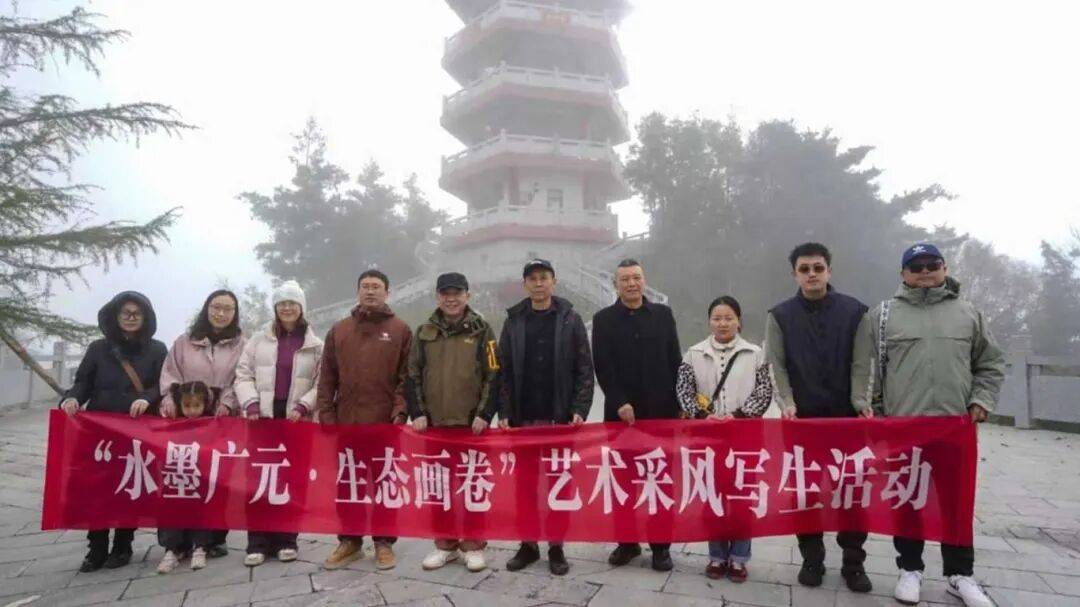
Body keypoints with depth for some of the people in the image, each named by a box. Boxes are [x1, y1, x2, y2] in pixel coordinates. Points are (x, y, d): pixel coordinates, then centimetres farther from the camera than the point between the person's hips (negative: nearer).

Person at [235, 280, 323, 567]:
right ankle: (257, 542, 11)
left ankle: (286, 540, 18)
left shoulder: (316, 345, 4)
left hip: (297, 420, -1)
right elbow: (243, 375, 5)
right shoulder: (259, 339, 8)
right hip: (262, 418, 1)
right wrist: (251, 404, -10)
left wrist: (302, 406, -12)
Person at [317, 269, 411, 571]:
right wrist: (326, 415, 1)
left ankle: (384, 542, 19)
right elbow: (327, 378, 9)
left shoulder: (400, 330, 3)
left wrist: (400, 412, -10)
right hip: (345, 421, 3)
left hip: (386, 422, -2)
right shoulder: (338, 330, 10)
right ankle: (349, 540, 25)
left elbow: (406, 376, -1)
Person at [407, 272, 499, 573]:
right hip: (434, 423, 3)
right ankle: (445, 545, 24)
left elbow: (494, 375, -2)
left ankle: (474, 545, 19)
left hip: (472, 422, -2)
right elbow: (413, 375, 9)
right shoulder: (425, 332, 8)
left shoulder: (481, 330, 1)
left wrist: (484, 414, -9)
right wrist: (417, 413, 0)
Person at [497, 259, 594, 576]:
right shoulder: (513, 321, 6)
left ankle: (556, 548, 20)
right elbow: (503, 371, 4)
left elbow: (584, 369, -1)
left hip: (560, 418, -1)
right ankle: (528, 545, 23)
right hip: (523, 419, 2)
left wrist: (580, 409, -11)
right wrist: (504, 413, -5)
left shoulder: (571, 319, 2)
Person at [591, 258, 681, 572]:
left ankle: (661, 545, 17)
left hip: (660, 411, 1)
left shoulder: (663, 314, 7)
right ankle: (627, 541, 18)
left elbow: (675, 362, 6)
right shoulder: (603, 319, 3)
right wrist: (620, 403, -13)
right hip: (621, 413, 0)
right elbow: (602, 368, -3)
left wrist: (677, 404, 0)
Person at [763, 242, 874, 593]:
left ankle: (853, 562, 20)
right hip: (801, 418, 0)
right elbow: (776, 365, -2)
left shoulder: (855, 311, 2)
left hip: (846, 417, 0)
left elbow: (860, 363, -1)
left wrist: (861, 401, -15)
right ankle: (812, 558, 20)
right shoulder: (780, 315, 2)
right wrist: (787, 403, -15)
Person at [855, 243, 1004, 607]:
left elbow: (991, 364, 16)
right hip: (901, 427, -2)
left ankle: (960, 574, 26)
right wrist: (863, 404, -5)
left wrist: (981, 400, 3)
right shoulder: (883, 315, 3)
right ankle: (910, 568, 22)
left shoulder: (968, 314, 10)